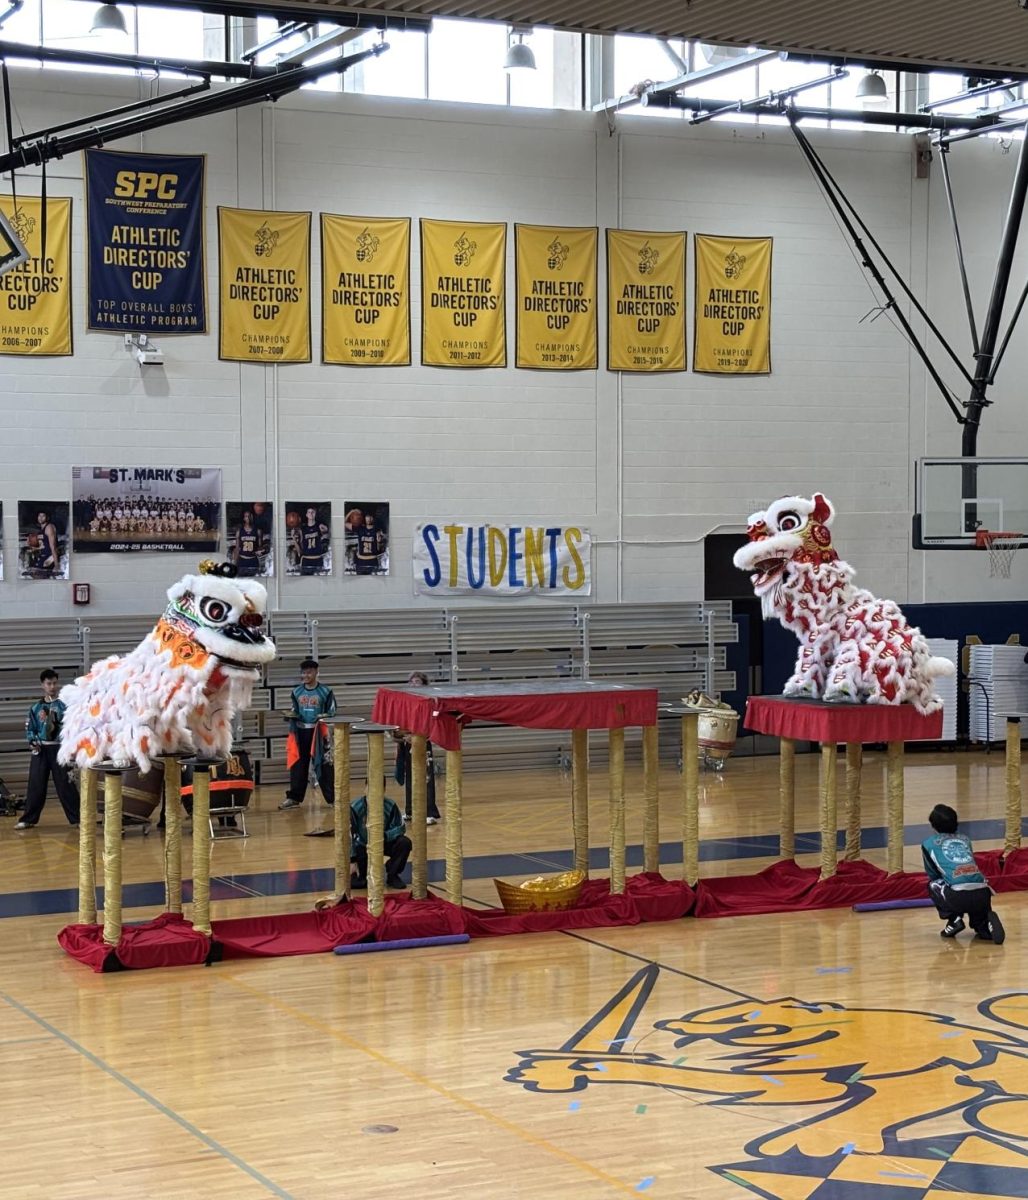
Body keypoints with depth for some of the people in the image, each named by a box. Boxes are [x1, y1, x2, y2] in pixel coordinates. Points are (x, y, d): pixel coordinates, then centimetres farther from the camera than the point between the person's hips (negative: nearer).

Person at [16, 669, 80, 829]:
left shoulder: (64, 705, 1)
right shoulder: (36, 708, 9)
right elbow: (29, 729, 10)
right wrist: (32, 742, -7)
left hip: (59, 749, -3)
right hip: (40, 749, 3)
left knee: (65, 784, -2)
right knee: (35, 785, 4)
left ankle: (77, 818, 4)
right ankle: (28, 819, 12)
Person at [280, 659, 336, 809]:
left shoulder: (325, 692, -3)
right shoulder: (296, 692, 10)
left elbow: (332, 713, 0)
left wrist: (324, 717, -19)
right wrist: (292, 717, -1)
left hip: (318, 733, -4)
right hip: (300, 732, 4)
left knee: (323, 766, -4)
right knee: (298, 766, 7)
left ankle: (333, 798, 1)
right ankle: (294, 798, 15)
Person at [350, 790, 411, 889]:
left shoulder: (390, 806, -19)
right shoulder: (355, 807, -23)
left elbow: (400, 828, -14)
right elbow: (349, 836, -19)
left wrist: (384, 837, -33)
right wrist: (352, 861, -22)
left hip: (384, 843, 2)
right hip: (362, 845, -2)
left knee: (404, 843, -28)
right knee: (353, 882, -20)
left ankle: (392, 875, -4)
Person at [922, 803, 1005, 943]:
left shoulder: (928, 843, 17)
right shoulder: (965, 838, 28)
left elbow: (933, 875, 27)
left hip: (959, 896, -4)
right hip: (983, 893, 4)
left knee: (933, 885, 29)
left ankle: (954, 920, 12)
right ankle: (986, 924, 2)